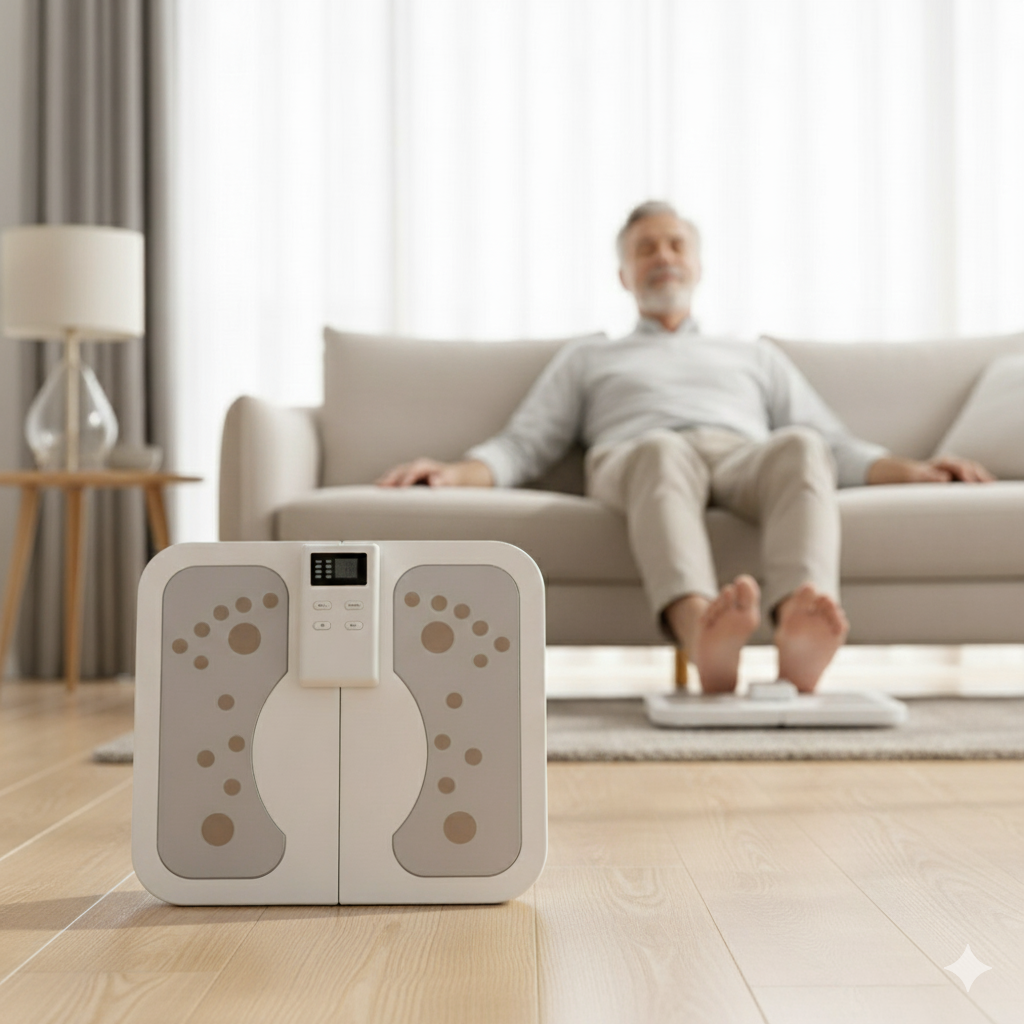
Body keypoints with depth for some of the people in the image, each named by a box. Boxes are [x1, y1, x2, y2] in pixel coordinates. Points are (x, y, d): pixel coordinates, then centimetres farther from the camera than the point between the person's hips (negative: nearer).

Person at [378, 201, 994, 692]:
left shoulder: (757, 357, 37)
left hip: (746, 458, 2)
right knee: (661, 450, -39)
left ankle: (800, 631, -61)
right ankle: (702, 627, -65)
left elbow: (836, 446, 25)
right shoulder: (585, 359, 34)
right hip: (633, 462, -1)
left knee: (800, 448, -35)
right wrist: (454, 473, -2)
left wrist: (911, 470, 5)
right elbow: (523, 447, 19)